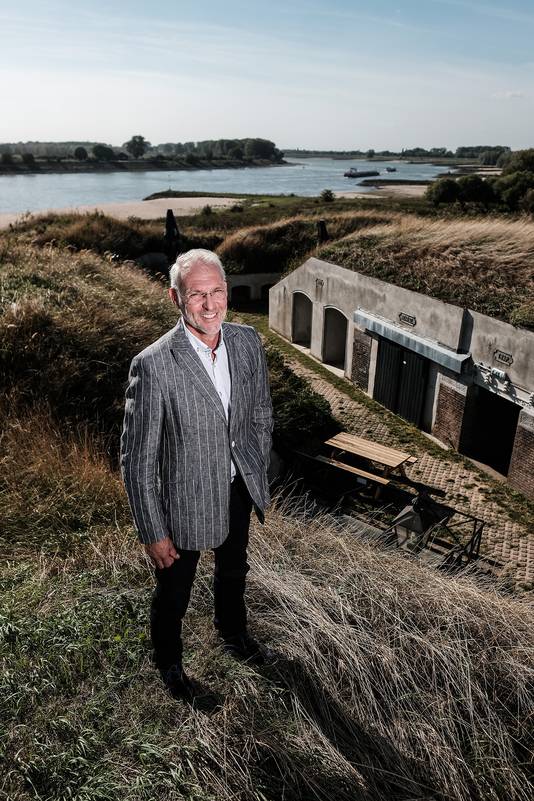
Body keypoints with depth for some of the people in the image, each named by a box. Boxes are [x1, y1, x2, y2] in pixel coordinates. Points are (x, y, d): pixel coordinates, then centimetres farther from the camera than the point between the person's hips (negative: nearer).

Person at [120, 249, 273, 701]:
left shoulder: (248, 342, -11)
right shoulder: (153, 366, -28)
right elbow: (137, 460, -20)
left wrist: (259, 476, 10)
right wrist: (153, 533, -15)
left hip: (239, 490, 5)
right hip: (186, 499, -4)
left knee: (233, 570, 30)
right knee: (174, 591, 20)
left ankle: (233, 633, 62)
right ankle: (169, 662, 53)